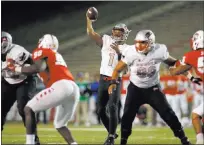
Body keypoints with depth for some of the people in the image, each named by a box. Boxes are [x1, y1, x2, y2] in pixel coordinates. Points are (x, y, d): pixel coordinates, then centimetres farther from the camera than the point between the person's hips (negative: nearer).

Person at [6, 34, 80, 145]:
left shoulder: (41, 52, 10)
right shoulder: (57, 56, 33)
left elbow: (39, 68, -9)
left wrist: (15, 69, 0)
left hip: (61, 86, -7)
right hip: (74, 87, 8)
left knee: (29, 109, 2)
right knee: (59, 125, 23)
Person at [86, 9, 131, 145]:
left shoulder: (126, 49, -1)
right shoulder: (106, 40, 6)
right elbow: (91, 34, -4)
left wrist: (119, 52, -22)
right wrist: (89, 19, -16)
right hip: (103, 80, 4)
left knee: (112, 108, -16)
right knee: (101, 110, 7)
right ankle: (112, 132, 25)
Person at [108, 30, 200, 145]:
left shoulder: (160, 50, -19)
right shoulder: (131, 52, -21)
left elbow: (172, 62, 1)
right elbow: (118, 69, -11)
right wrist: (113, 82, -24)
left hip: (153, 88, 0)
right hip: (135, 89, 0)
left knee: (168, 113, -6)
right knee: (128, 115, -9)